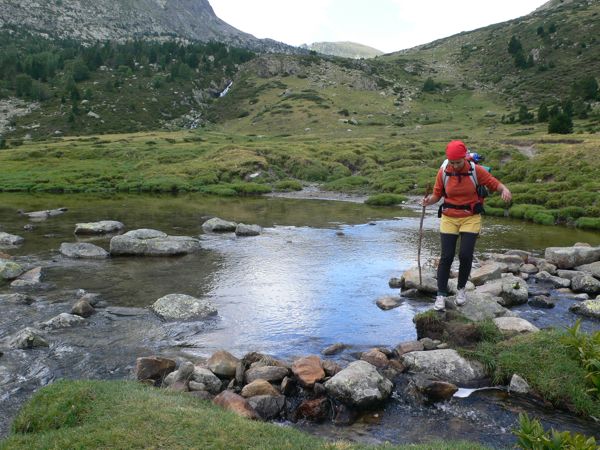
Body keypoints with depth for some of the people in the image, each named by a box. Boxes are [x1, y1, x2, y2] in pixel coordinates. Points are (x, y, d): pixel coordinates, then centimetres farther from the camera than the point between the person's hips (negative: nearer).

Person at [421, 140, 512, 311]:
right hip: (449, 218, 1)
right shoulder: (443, 172, -7)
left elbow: (495, 184, -5)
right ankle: (441, 295, 6)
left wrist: (504, 189, -26)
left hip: (471, 218, -1)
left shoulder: (476, 170, -9)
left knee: (465, 255, -8)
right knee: (446, 256, -3)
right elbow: (437, 195, 1)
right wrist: (428, 200, -20)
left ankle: (461, 289, 18)